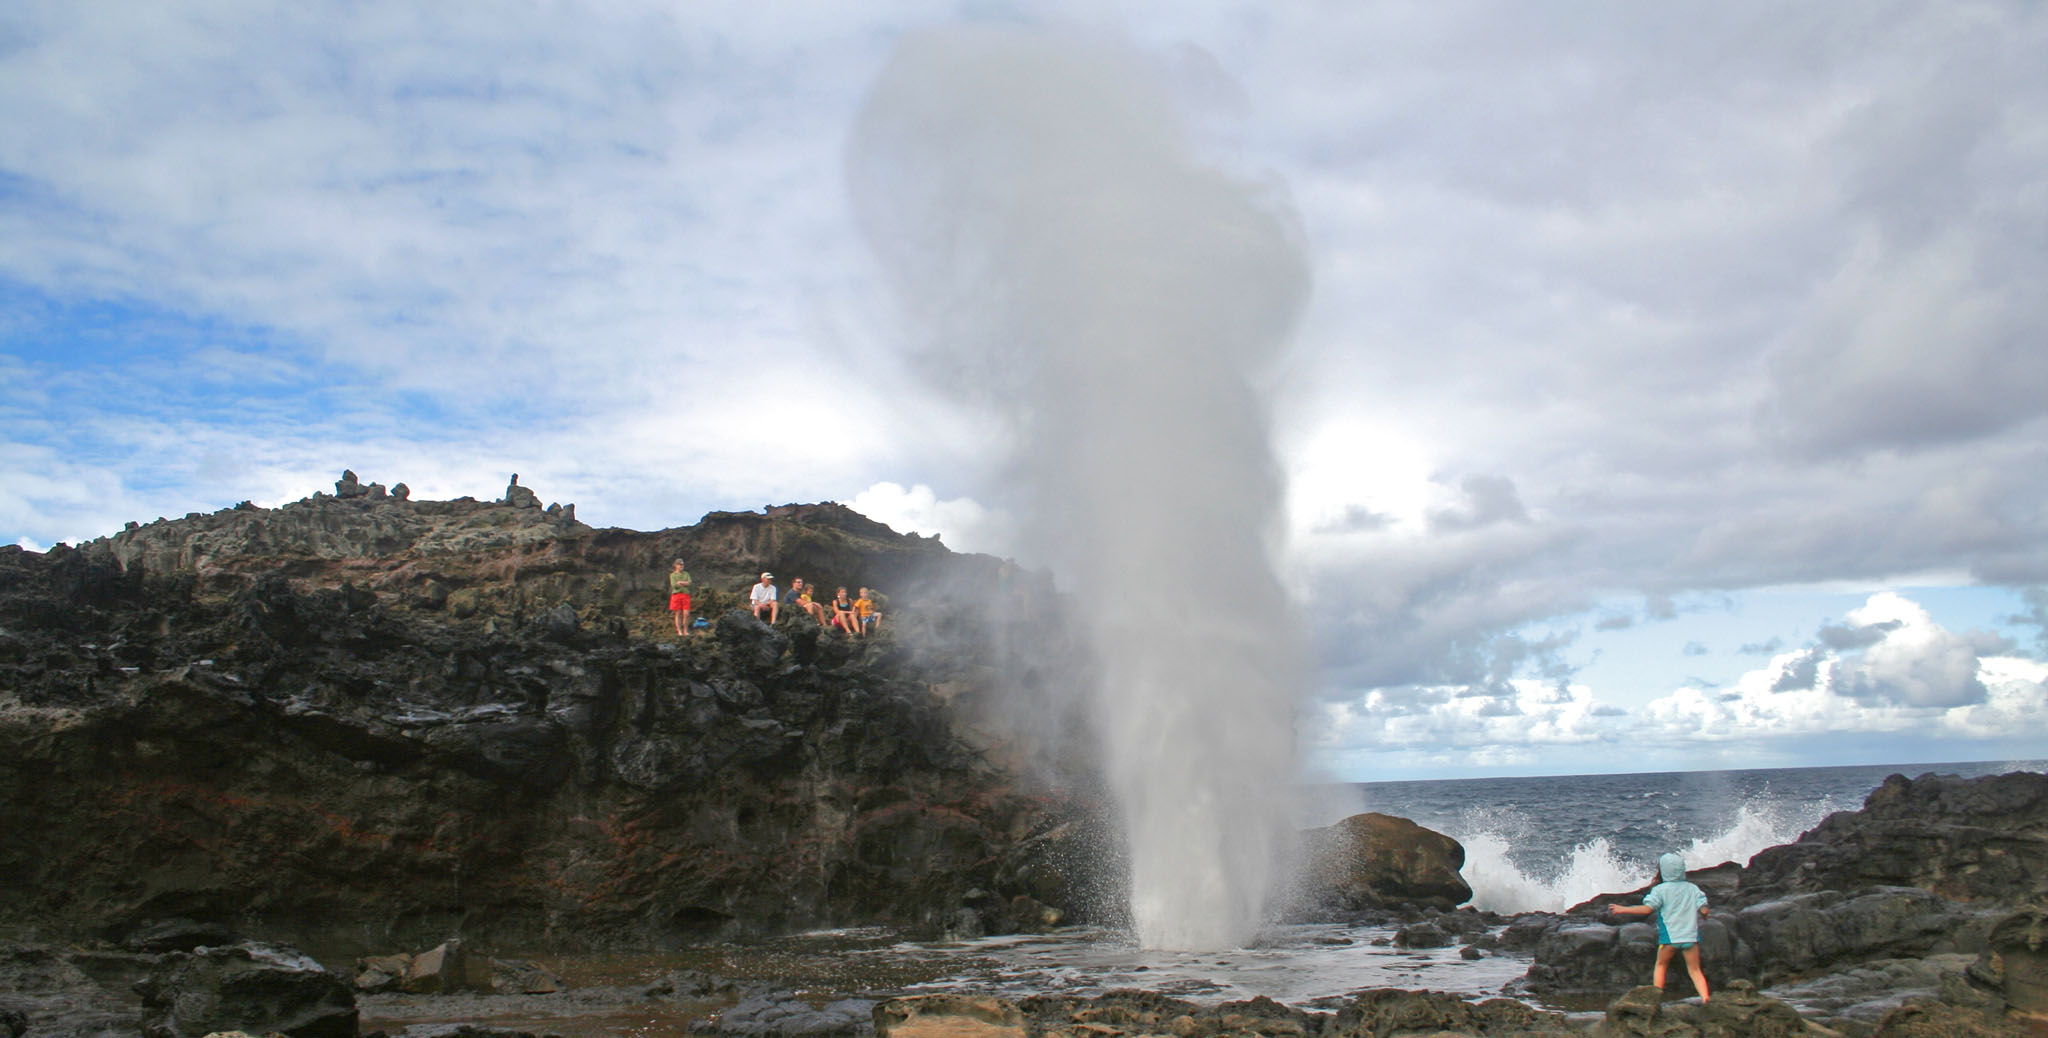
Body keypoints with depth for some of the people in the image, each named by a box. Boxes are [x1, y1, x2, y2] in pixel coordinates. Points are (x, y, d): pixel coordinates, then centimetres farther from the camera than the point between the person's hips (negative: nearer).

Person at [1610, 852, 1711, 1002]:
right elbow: (1704, 910, 1)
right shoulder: (1692, 888, 7)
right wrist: (1699, 916, 25)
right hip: (1691, 936, 3)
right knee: (1695, 970, 10)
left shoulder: (1660, 890, -4)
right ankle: (1705, 999, -5)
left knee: (1660, 965, 15)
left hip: (1670, 936, -2)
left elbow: (1647, 909, -12)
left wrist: (1623, 909, -5)